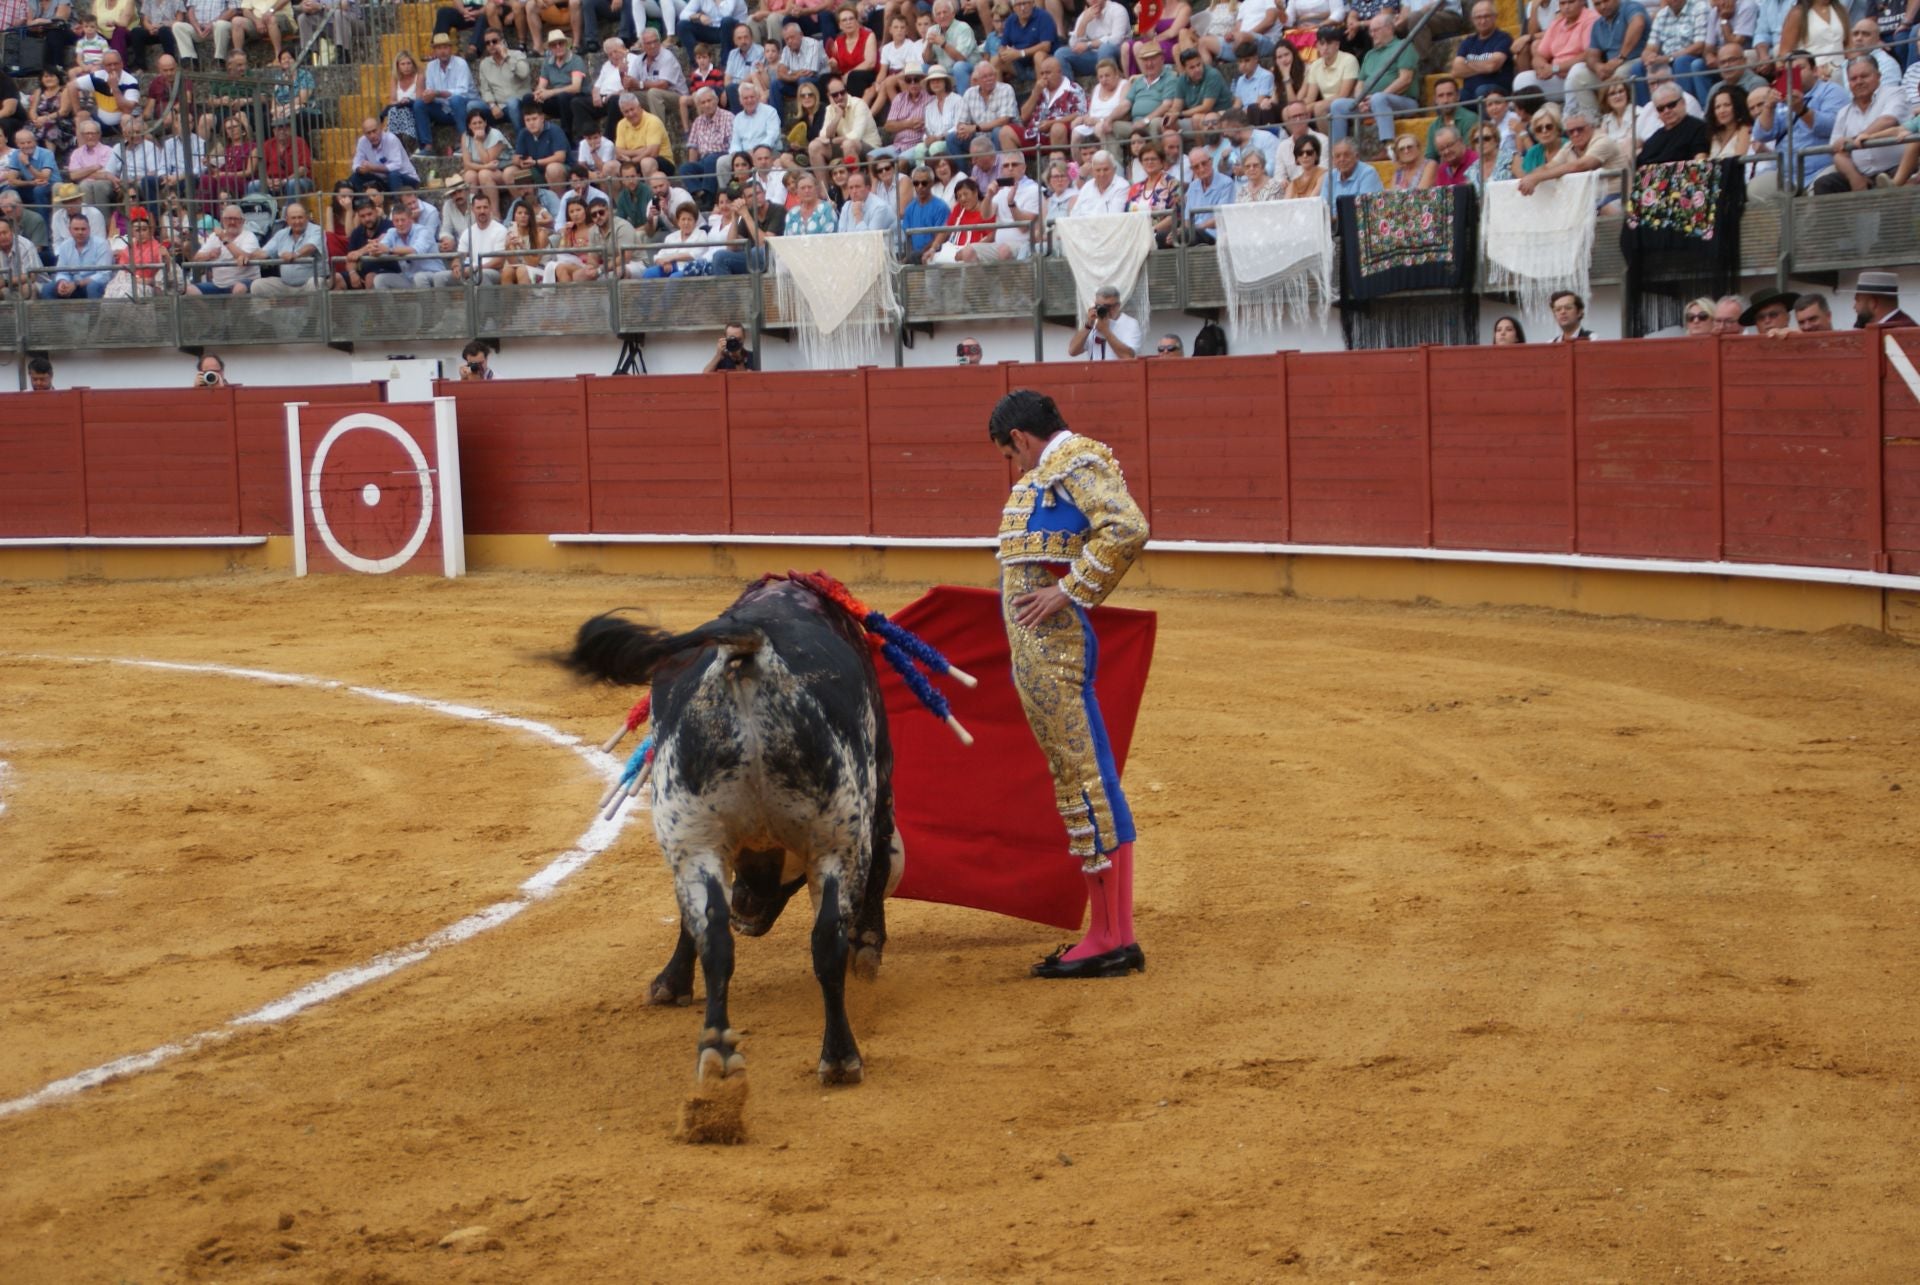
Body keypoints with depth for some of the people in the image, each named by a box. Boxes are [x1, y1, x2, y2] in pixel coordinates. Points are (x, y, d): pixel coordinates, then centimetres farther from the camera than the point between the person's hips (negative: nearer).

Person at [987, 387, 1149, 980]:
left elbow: (1127, 529, -21)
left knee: (1086, 777, -8)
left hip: (1054, 644, -10)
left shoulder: (1077, 459, -6)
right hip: (1033, 651, 10)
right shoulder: (1045, 474, 23)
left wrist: (1069, 591, -20)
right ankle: (1111, 933, 13)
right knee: (1075, 778, 10)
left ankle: (1112, 941, -7)